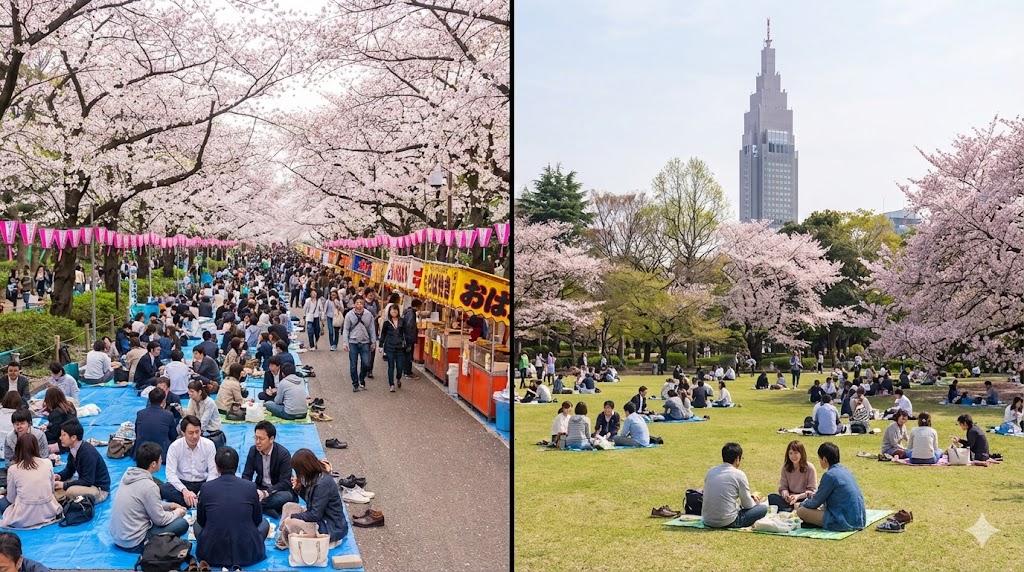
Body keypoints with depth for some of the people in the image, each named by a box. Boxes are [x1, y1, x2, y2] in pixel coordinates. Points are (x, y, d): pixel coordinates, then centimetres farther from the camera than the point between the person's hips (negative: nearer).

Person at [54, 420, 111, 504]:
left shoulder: (88, 452, -26)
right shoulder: (73, 449, -2)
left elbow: (88, 481, -26)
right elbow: (69, 470, 13)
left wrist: (64, 485, -25)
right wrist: (59, 476, -9)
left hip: (100, 490, -8)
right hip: (85, 483, 8)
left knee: (71, 491, -34)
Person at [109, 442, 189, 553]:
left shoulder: (128, 475, 2)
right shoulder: (149, 486, -23)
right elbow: (160, 520, -13)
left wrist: (169, 506, 14)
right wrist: (177, 513, 5)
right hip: (133, 544, -8)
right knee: (182, 524, -6)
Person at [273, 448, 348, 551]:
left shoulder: (323, 484, -26)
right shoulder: (317, 477, 2)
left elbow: (315, 515, -23)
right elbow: (310, 500, 15)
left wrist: (292, 517, -12)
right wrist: (299, 488, -2)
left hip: (332, 529, -10)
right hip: (322, 519, 10)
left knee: (290, 522, -20)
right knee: (288, 506, 8)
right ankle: (282, 540, 1)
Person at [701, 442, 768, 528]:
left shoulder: (711, 471, 6)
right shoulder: (739, 475, -10)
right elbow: (747, 505, -2)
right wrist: (755, 501, 23)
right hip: (728, 522, -6)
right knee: (763, 508, 6)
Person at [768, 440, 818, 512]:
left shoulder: (809, 468, -7)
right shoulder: (786, 468, 4)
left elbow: (812, 491, -7)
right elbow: (783, 487, 4)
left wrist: (798, 496, -23)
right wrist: (785, 494, -20)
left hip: (804, 499, -4)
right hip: (790, 499, 4)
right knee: (771, 497, -23)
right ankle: (791, 508, -37)